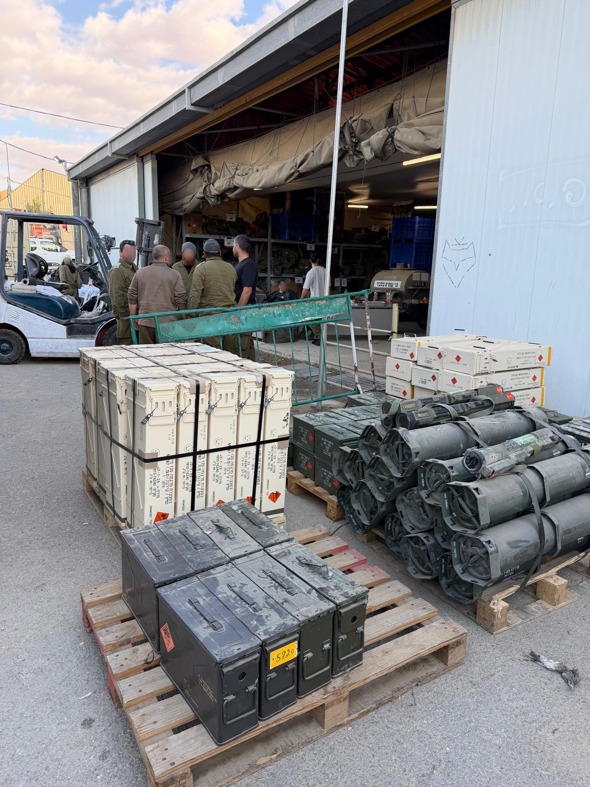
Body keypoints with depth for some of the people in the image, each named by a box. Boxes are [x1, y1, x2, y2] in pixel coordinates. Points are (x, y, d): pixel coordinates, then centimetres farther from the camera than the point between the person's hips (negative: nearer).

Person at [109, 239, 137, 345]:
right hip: (126, 316, -9)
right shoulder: (117, 270, -10)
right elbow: (116, 295, -17)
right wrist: (123, 313, -20)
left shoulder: (134, 268, 20)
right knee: (125, 343, -7)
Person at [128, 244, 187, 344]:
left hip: (145, 322, 3)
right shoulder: (174, 275, -3)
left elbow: (132, 299, 10)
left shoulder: (140, 273, 8)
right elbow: (181, 300, -3)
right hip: (167, 323, -3)